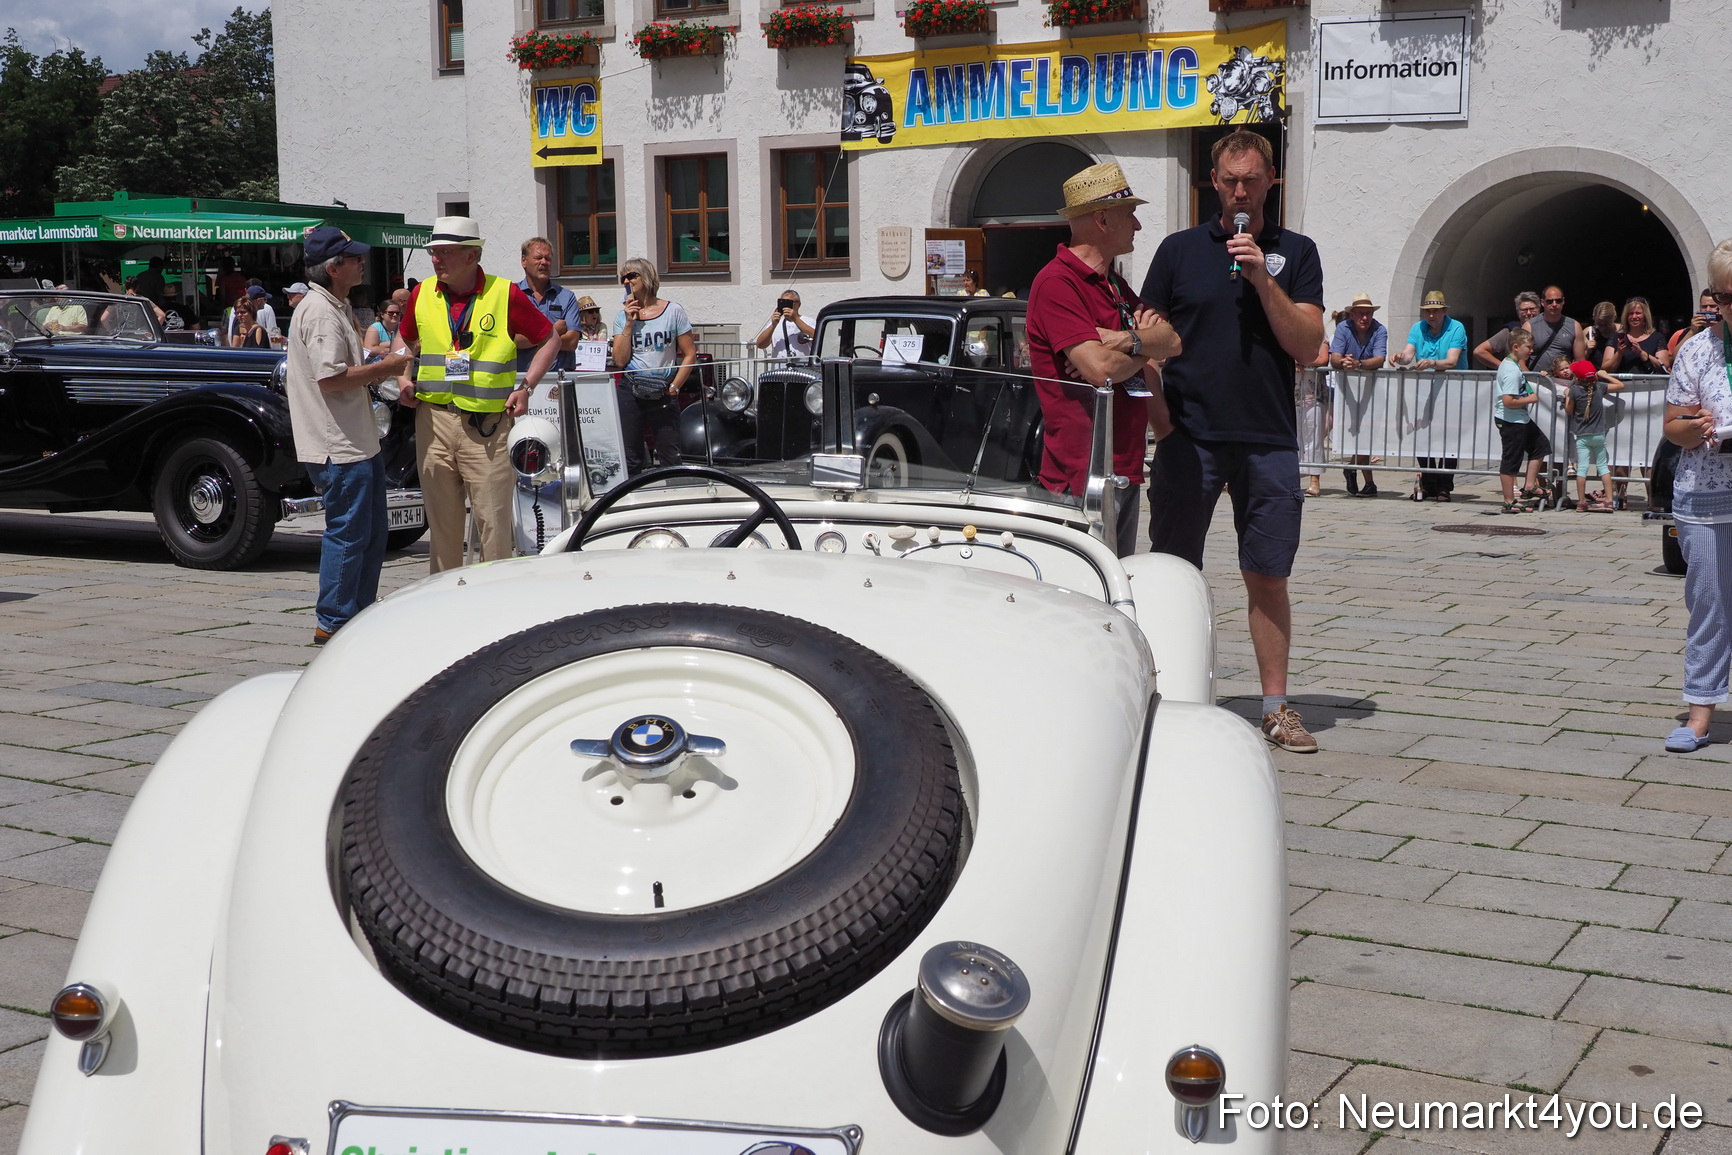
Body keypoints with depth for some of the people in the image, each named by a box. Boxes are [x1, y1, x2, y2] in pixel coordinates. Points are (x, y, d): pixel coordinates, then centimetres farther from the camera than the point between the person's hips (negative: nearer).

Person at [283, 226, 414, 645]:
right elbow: (331, 377, -24)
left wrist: (377, 372, 12)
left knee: (371, 532, 16)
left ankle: (360, 614, 25)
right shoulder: (321, 312, -16)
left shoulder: (337, 307, 18)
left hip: (358, 439, 11)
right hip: (338, 446, -11)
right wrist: (384, 368, -15)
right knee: (348, 533, -5)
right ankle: (333, 623, 2)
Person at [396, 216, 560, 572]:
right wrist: (403, 380, 10)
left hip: (488, 424, -3)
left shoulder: (505, 294, -3)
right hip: (434, 418, 4)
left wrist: (525, 388, -3)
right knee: (440, 517, 9)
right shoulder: (422, 294, 8)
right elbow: (405, 339, 26)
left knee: (494, 521, -3)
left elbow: (549, 340, 6)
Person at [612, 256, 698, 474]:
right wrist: (630, 323, -6)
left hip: (662, 395, -2)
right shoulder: (622, 317, 8)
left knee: (670, 459, -4)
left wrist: (674, 387, -8)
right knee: (629, 458, 4)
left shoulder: (673, 311, 1)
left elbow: (690, 354, 0)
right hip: (630, 392, 2)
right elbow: (620, 360, -3)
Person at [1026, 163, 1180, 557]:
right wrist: (1146, 345, -1)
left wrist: (1125, 340, -14)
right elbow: (1101, 369, -23)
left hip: (1126, 467, 10)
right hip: (1081, 475, -10)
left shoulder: (1116, 285, 19)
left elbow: (1173, 342, 7)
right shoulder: (1057, 282, -13)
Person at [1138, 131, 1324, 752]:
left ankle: (1276, 706, 12)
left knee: (1268, 578, 4)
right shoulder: (1180, 249, 8)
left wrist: (1262, 278, -11)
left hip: (1268, 440, 0)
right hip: (1189, 437, 0)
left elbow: (1307, 345, -1)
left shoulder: (1296, 253, 8)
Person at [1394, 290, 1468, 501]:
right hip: (1424, 389, 4)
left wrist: (1432, 363, -37)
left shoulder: (1456, 329, -5)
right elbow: (1408, 354, -4)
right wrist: (1401, 358, -28)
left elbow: (1451, 361, -18)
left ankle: (1445, 486, -2)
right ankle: (1428, 484, 7)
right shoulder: (1418, 328, 8)